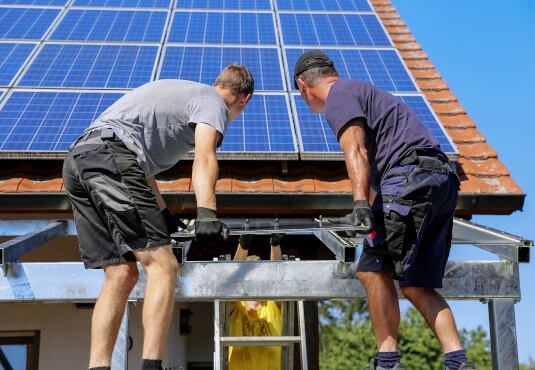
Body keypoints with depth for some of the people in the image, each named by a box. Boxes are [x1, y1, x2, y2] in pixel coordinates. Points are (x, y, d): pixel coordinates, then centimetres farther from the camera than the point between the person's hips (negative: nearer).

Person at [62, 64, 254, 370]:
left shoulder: (177, 92, 34)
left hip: (77, 160, 9)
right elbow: (204, 158, -12)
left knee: (122, 275, 7)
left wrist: (162, 213, 45)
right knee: (163, 266, -9)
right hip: (112, 157, -9)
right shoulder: (213, 102, 9)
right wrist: (207, 213, -25)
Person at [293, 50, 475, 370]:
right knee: (416, 284, 7)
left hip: (412, 176, -10)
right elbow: (376, 162, 42)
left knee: (374, 268, -8)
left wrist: (360, 203, -26)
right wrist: (361, 216, 52)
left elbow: (356, 152, -15)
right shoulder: (364, 91, 34)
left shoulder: (339, 95, 3)